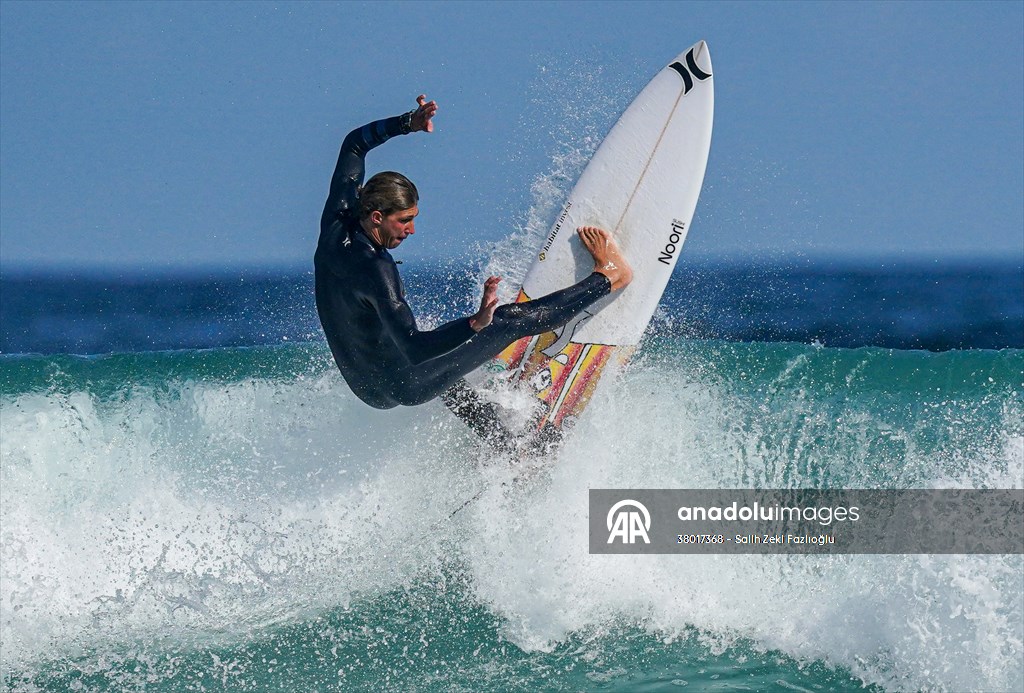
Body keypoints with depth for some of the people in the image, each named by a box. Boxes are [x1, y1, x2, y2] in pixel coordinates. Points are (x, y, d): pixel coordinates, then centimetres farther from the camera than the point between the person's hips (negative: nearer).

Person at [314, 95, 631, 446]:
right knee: (509, 321, -2)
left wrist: (407, 123, 1)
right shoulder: (374, 269, -32)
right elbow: (411, 348, -38)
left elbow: (354, 145, 9)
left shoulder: (337, 223, -7)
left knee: (451, 380, 38)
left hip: (364, 383, 9)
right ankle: (607, 277, 11)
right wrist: (475, 323, -49)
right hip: (400, 386, -8)